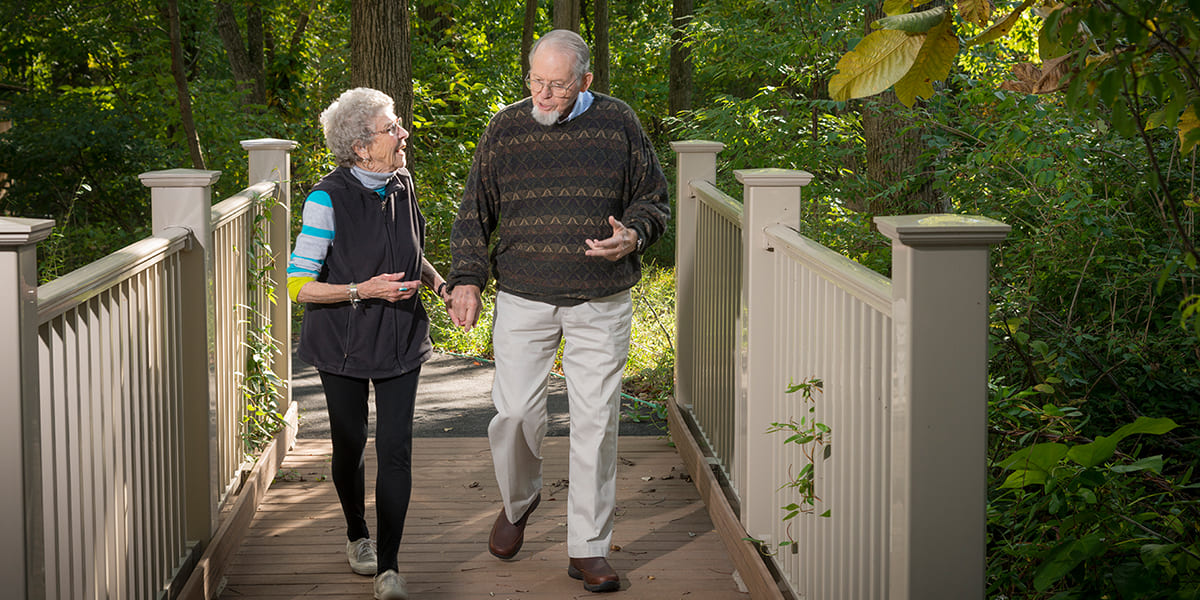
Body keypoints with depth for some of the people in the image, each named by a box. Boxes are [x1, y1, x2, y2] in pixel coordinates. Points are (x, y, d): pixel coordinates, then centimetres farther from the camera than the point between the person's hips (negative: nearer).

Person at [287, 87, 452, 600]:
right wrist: (362, 291, -27)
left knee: (395, 448, -6)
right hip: (342, 341, -3)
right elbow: (299, 285, -17)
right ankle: (357, 535, 38)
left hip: (400, 340, 3)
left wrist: (440, 284, 0)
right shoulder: (329, 197, -17)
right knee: (349, 445, 11)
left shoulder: (401, 185, 1)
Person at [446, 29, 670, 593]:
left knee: (595, 421, 0)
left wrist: (632, 237, -12)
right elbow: (474, 213, 11)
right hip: (523, 300, 1)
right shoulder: (505, 129, 5)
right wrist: (466, 278, 0)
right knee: (515, 412, -2)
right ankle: (518, 501, 30)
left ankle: (588, 549, 10)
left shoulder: (618, 123, 1)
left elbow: (653, 200, 9)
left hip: (600, 306, -1)